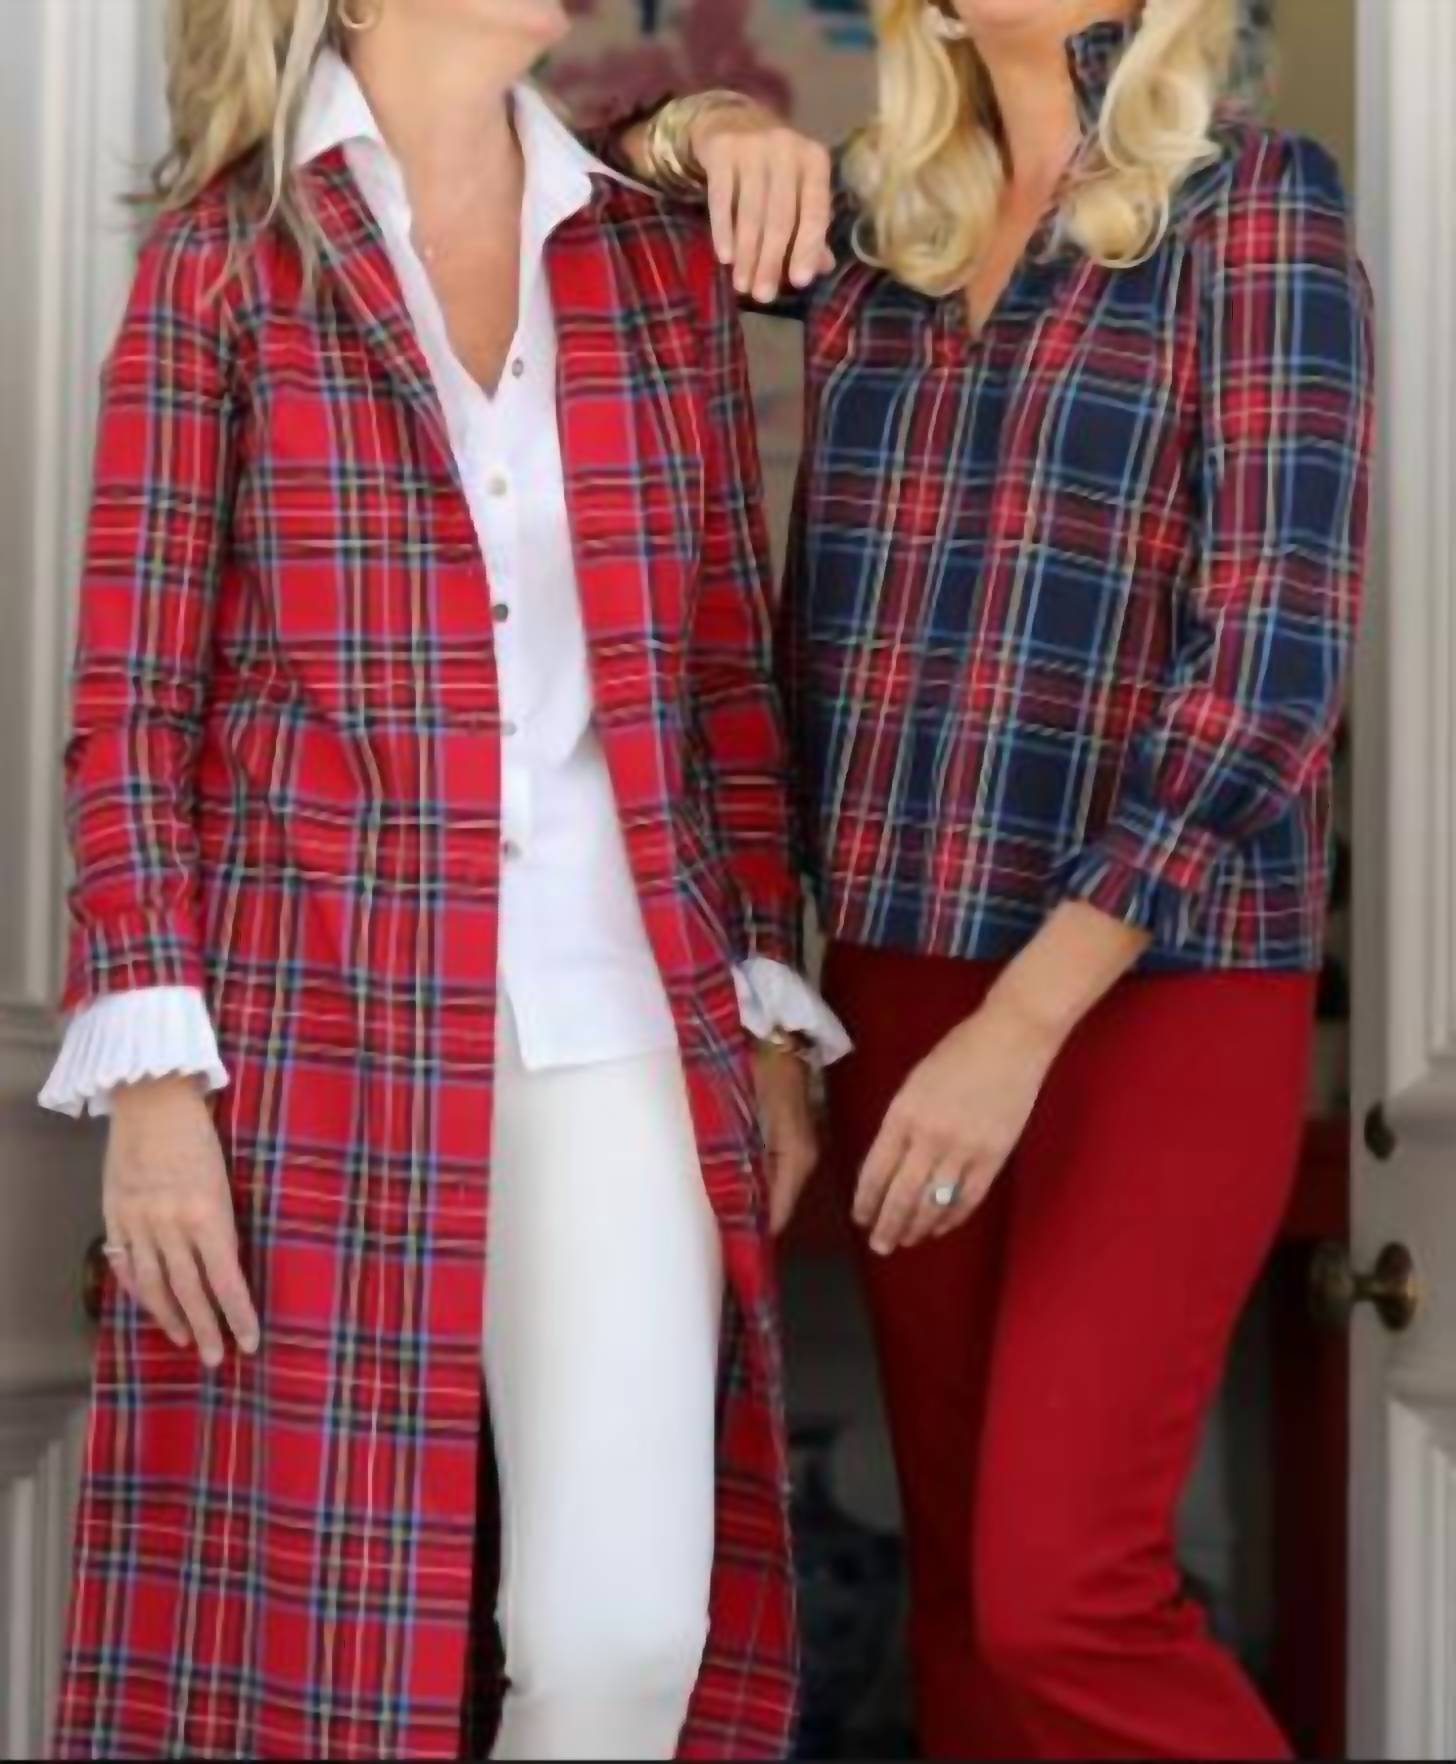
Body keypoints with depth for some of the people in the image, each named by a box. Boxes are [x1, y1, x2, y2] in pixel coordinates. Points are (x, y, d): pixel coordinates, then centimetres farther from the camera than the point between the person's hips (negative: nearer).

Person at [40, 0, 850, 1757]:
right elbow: (130, 700, -3)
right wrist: (152, 1075, -10)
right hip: (326, 1010, -3)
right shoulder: (223, 250, 0)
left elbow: (730, 677, 14)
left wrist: (769, 1015, 9)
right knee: (306, 1614, 1)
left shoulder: (660, 263, 11)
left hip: (619, 1016, 3)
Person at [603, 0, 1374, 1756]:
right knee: (957, 1579, 8)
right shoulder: (877, 220, 10)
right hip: (897, 969, 6)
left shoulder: (1252, 203, -6)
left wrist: (1021, 1022, -20)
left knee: (1061, 1591, -14)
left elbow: (1274, 657, -14)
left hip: (1152, 983, -6)